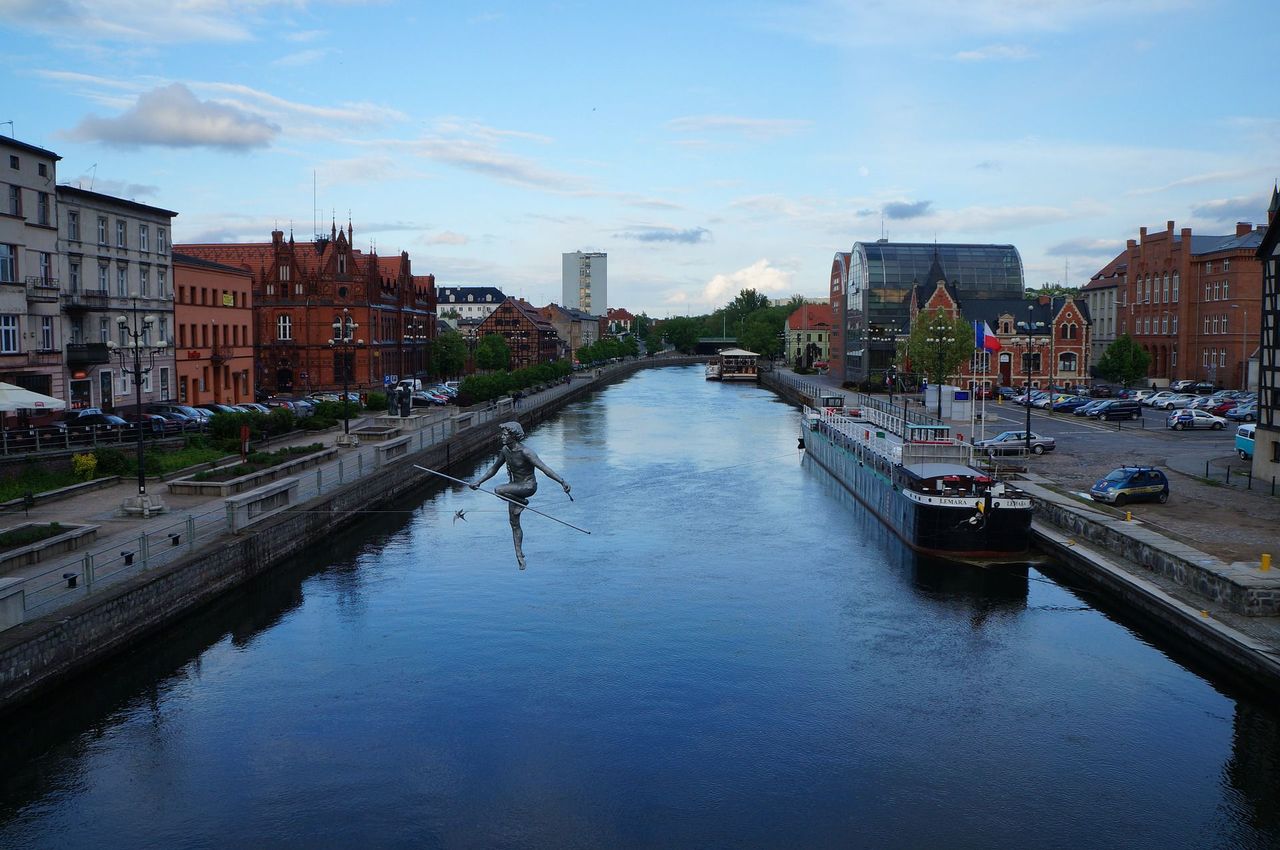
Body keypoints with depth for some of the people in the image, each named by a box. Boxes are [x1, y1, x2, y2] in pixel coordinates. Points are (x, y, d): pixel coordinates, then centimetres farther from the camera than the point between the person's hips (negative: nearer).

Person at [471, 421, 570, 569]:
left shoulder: (525, 452, -23)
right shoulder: (505, 450, 0)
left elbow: (544, 468, -29)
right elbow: (494, 469, 15)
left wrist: (562, 481, -39)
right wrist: (478, 482, 14)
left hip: (528, 486, -7)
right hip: (515, 486, 7)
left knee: (499, 490, -30)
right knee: (514, 524, 8)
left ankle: (522, 502, -5)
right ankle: (519, 555, 18)